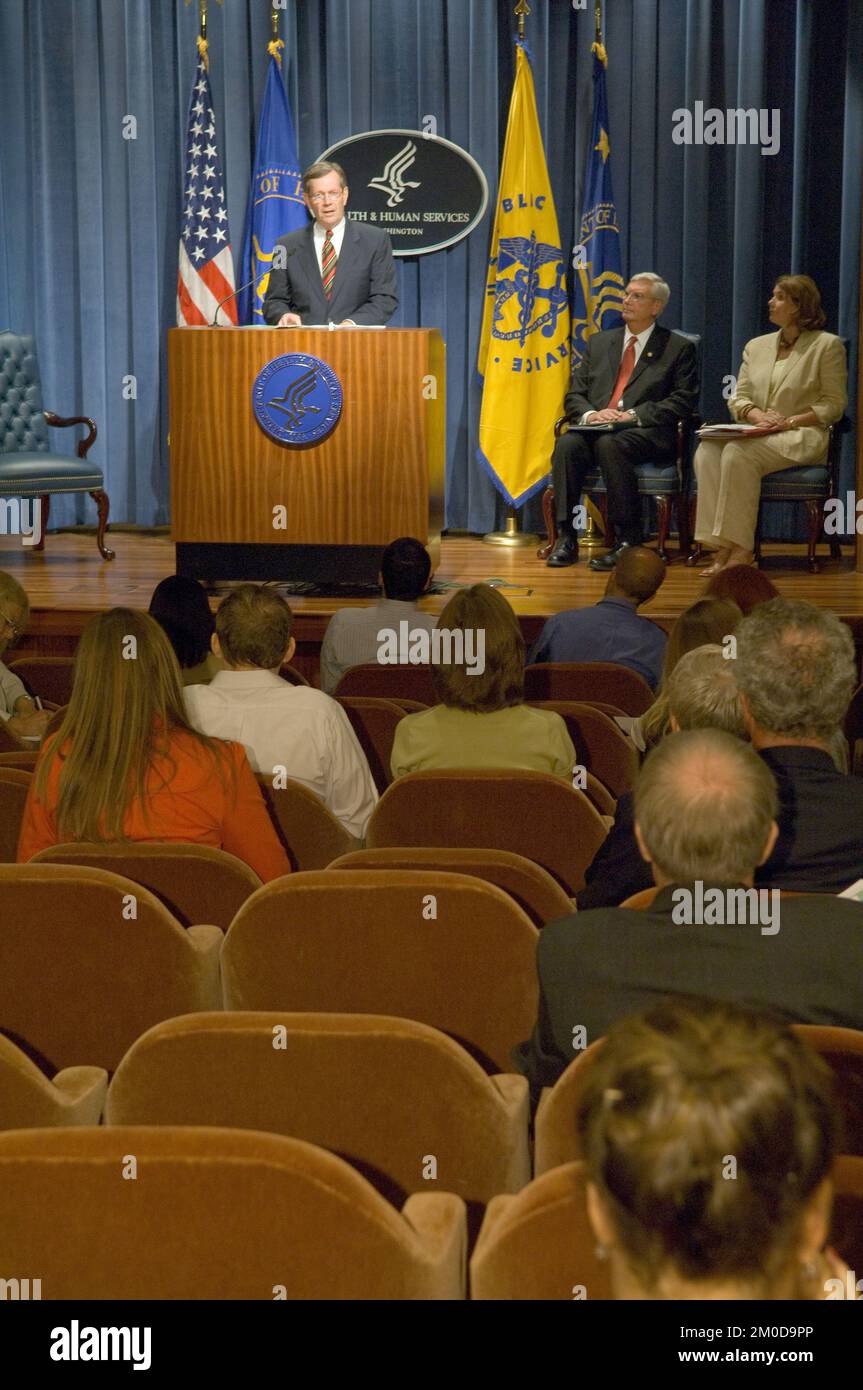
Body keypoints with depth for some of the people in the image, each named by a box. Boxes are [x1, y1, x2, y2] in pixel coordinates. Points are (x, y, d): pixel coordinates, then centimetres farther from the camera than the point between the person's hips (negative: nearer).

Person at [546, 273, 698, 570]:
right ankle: (566, 538, -28)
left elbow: (683, 401, -2)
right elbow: (574, 395, 18)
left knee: (609, 443, -36)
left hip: (646, 433, -4)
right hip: (596, 427, 4)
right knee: (567, 444, -29)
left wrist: (634, 415, -14)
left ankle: (629, 539, -30)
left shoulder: (677, 348, 9)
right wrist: (590, 414, -7)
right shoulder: (599, 342, 22)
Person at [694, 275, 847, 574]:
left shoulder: (828, 345, 3)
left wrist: (790, 421, -14)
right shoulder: (756, 346, 20)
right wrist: (757, 415, -7)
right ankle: (722, 548, -31)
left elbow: (834, 403, -1)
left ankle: (741, 549, -31)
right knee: (706, 451, -27)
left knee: (739, 452, -34)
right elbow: (738, 398, 16)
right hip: (756, 435, 5)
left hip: (801, 438, -5)